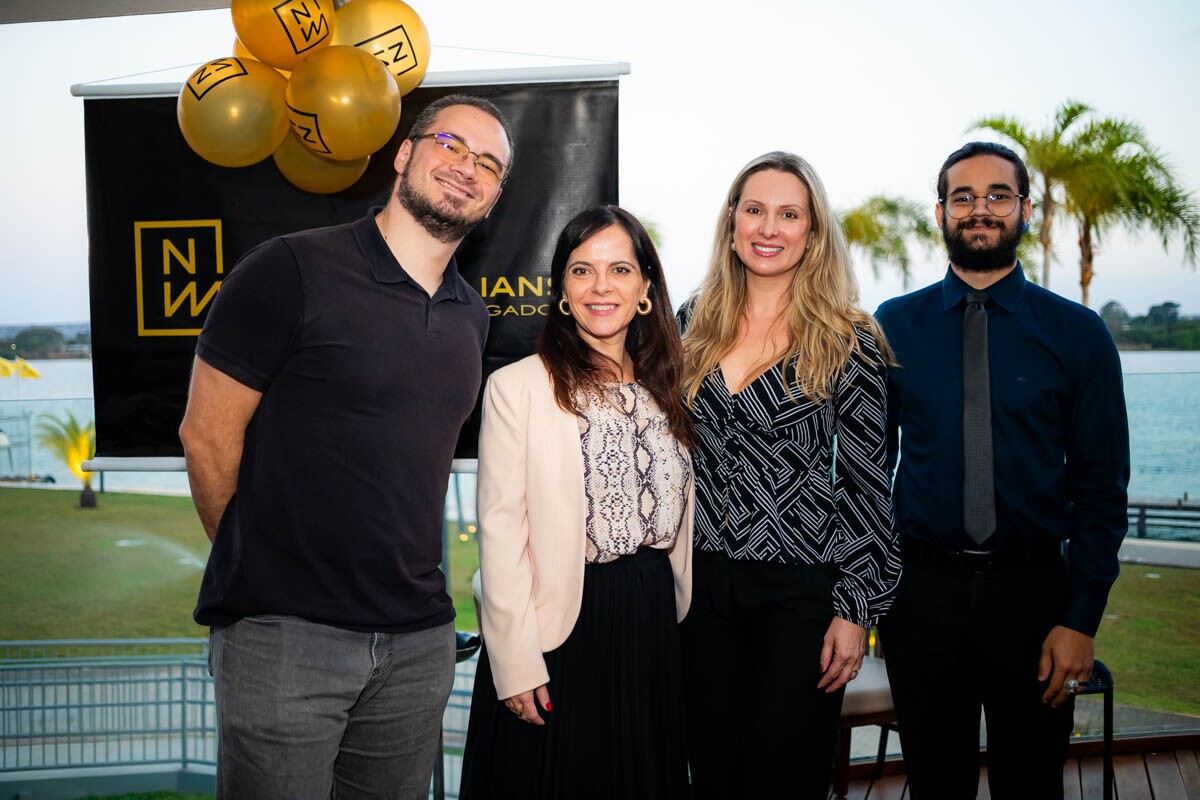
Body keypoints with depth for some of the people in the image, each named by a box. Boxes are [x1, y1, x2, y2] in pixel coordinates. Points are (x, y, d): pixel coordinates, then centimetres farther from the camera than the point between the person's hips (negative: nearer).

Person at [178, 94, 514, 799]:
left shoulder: (470, 316, 11)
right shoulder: (293, 270, -9)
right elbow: (207, 434, -6)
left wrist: (401, 578, 15)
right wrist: (263, 569, 3)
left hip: (418, 641, 6)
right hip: (283, 635, -5)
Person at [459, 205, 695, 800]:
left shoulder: (665, 390, 10)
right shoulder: (517, 387, -8)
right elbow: (501, 529, -11)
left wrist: (676, 622, 9)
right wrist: (516, 662, -15)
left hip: (653, 627, 5)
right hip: (561, 628, -5)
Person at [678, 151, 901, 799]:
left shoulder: (849, 341, -5)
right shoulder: (694, 325, 6)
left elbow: (867, 481, -5)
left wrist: (856, 610, -9)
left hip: (800, 592, -3)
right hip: (700, 584, 3)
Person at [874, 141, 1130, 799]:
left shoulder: (1078, 334, 0)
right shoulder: (893, 327, 2)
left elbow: (1101, 486, 0)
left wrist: (1081, 619, -6)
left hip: (1033, 595, 0)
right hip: (921, 592, 0)